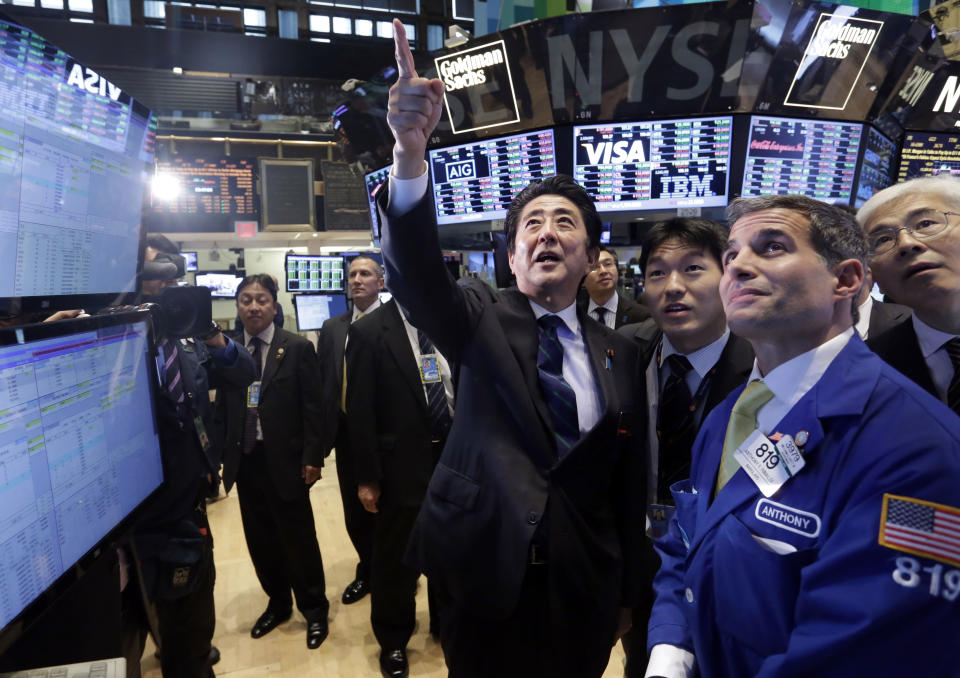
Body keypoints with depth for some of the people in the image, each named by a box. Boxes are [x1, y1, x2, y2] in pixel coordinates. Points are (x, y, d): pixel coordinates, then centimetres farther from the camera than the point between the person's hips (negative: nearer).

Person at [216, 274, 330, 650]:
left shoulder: (298, 348, -5)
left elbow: (313, 407, -5)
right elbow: (221, 407, 7)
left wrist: (312, 457, -9)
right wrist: (218, 457, 4)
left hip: (284, 460, -3)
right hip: (244, 460, 4)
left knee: (299, 539, 7)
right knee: (260, 539, 14)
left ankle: (314, 610, 27)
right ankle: (277, 603, 35)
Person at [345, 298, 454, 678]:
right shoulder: (369, 331, -9)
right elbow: (360, 411, -10)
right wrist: (367, 476, -10)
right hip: (403, 465, -4)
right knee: (397, 560, 12)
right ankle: (393, 641, 36)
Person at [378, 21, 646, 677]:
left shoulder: (619, 353, 1)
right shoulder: (481, 319, -6)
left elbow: (630, 481, 4)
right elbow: (417, 269, -26)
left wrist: (627, 593, 9)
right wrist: (409, 151, -43)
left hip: (583, 588, 2)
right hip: (484, 573, -2)